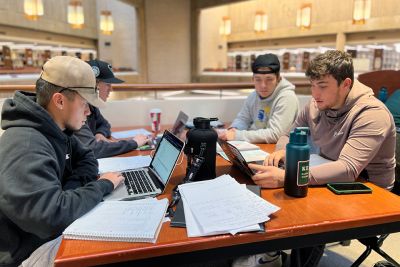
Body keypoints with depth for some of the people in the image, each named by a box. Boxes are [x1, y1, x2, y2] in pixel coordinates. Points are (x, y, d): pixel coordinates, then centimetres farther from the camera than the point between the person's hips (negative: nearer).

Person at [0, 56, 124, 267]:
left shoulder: (57, 129, -1)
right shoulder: (25, 146, -30)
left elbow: (87, 159, 11)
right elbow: (53, 216, -36)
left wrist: (71, 189, -10)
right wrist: (103, 186, -22)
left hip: (52, 231, 8)